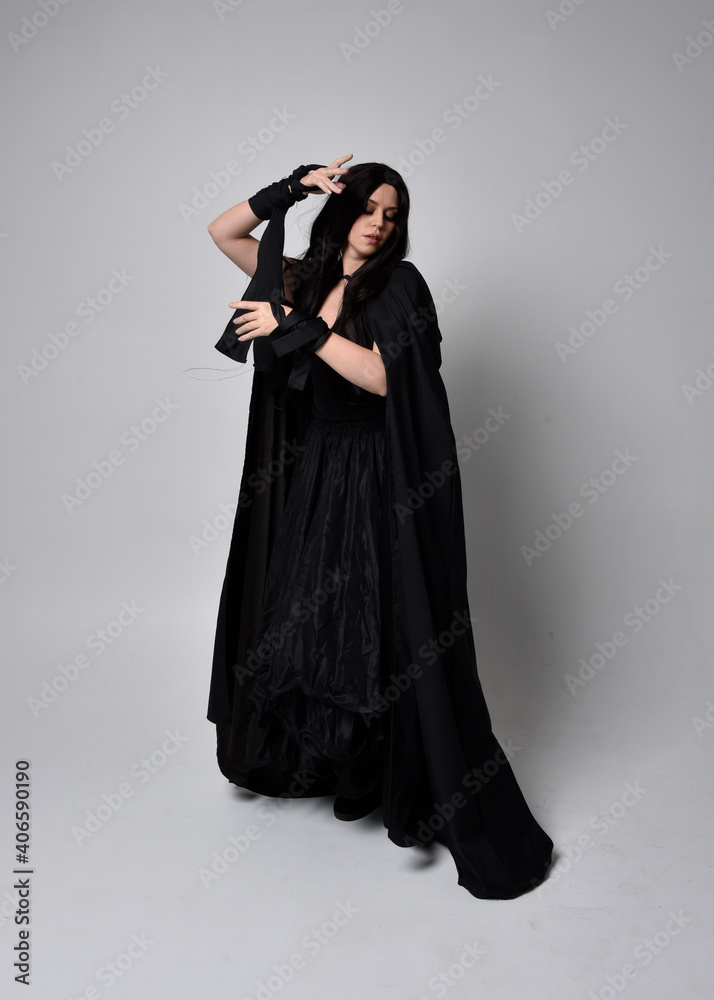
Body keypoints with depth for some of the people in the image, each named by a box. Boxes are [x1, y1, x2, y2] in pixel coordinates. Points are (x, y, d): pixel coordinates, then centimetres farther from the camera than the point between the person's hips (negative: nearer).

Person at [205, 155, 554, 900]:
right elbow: (222, 231, 12)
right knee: (302, 623, 12)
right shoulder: (302, 280, 11)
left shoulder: (401, 285, -4)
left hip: (378, 483, -6)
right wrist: (292, 188, 0)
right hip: (308, 479, 6)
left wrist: (297, 327, -18)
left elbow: (381, 376, -18)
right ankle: (327, 763, 34)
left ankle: (467, 815, 13)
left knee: (392, 636, -4)